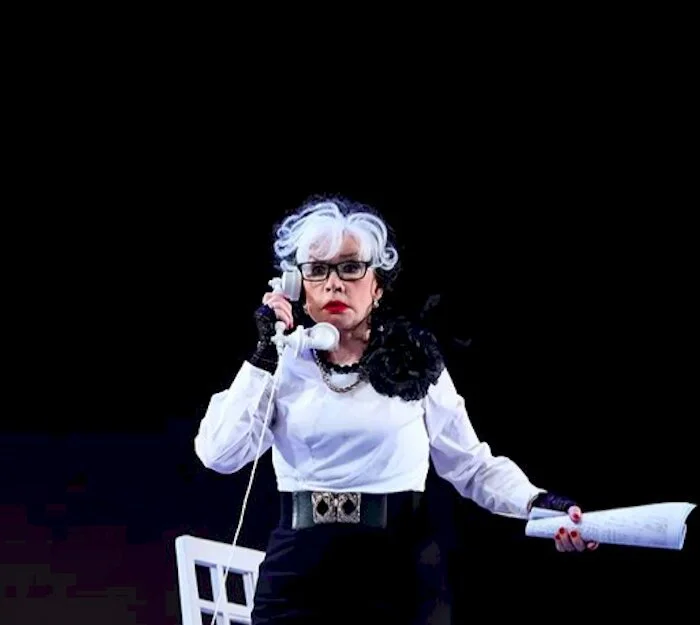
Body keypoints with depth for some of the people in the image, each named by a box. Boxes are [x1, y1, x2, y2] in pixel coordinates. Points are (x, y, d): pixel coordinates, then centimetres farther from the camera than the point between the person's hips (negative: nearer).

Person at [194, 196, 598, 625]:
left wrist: (538, 503, -15)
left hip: (394, 573, 0)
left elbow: (471, 465, 3)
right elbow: (218, 454, -6)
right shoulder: (281, 365, 4)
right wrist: (264, 355, -7)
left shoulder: (416, 362, 3)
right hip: (299, 574, 1)